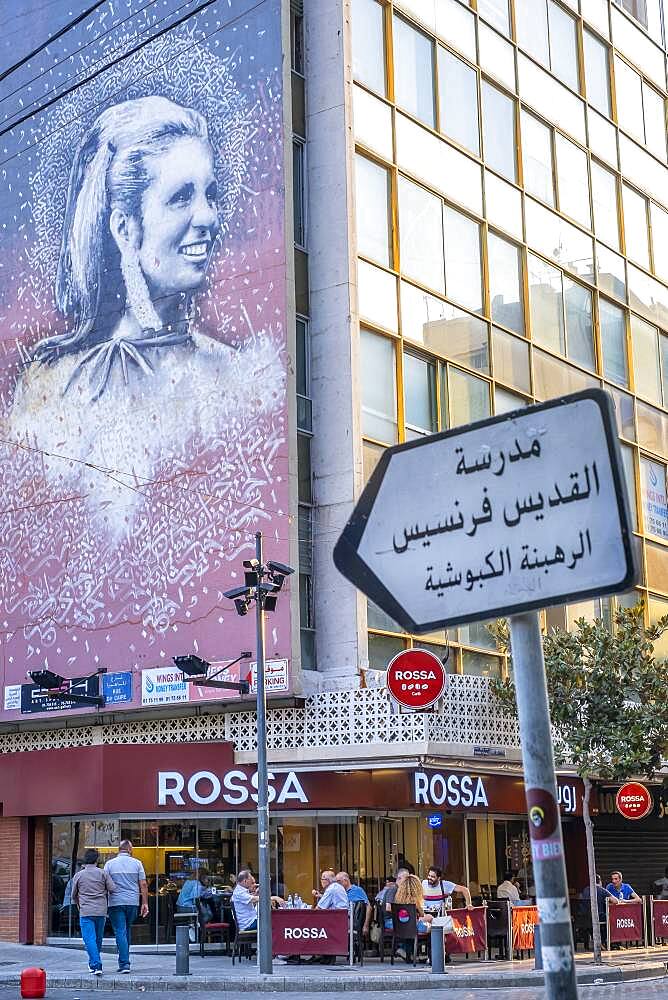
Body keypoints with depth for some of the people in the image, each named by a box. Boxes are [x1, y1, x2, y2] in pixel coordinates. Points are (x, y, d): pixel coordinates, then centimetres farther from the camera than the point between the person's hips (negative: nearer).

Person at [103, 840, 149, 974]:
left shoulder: (110, 864, 2)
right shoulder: (137, 863, 4)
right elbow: (143, 884, 1)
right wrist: (145, 903, 5)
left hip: (116, 902, -2)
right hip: (133, 902, 2)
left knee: (120, 932, -3)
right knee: (127, 932, 16)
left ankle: (124, 963, -11)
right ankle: (123, 961, 20)